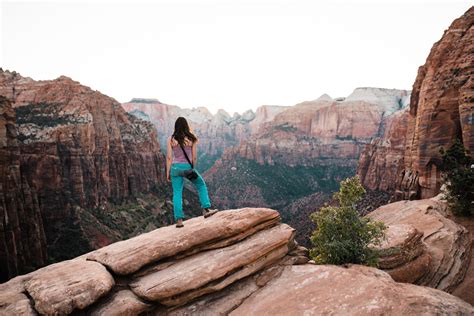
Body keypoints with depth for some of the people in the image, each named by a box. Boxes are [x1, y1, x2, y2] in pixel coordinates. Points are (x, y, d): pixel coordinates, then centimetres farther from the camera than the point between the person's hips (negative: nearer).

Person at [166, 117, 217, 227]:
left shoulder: (171, 139, -3)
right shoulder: (192, 139, -4)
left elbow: (169, 157, -3)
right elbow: (194, 157, -1)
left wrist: (168, 172, 5)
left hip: (175, 168, 1)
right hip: (187, 167, -1)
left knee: (177, 193, 9)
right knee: (201, 185, 21)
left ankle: (179, 220, 6)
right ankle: (206, 209, 15)